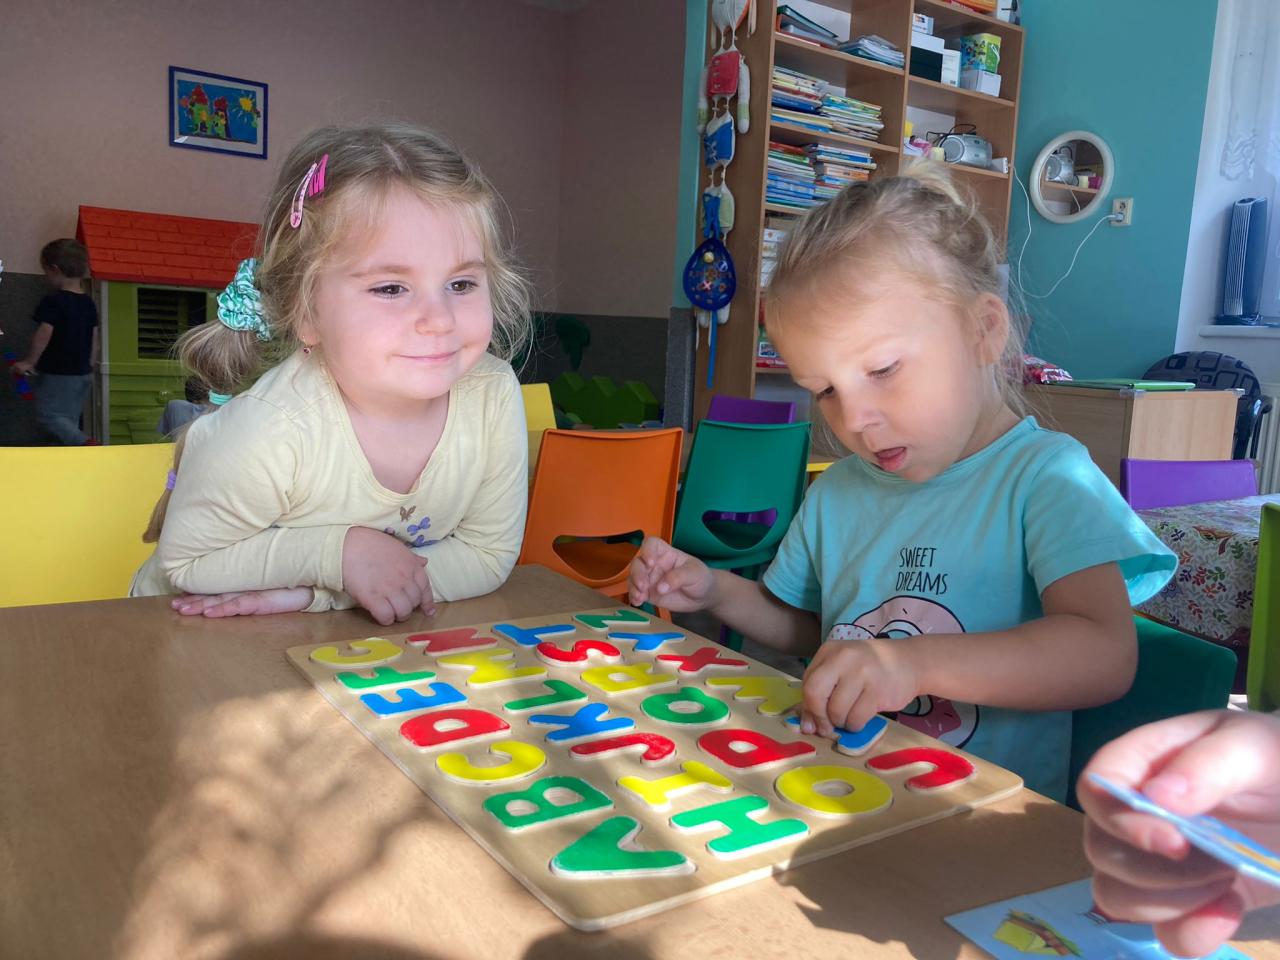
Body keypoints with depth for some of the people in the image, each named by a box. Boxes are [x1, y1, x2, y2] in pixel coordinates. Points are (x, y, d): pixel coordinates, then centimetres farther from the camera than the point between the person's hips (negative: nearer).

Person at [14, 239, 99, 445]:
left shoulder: (52, 302, -15)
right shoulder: (89, 303, 7)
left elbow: (44, 333, -21)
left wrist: (29, 362, -12)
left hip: (57, 374, -7)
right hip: (83, 373, 7)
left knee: (47, 415, -3)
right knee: (69, 418, 13)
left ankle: (84, 443, -22)